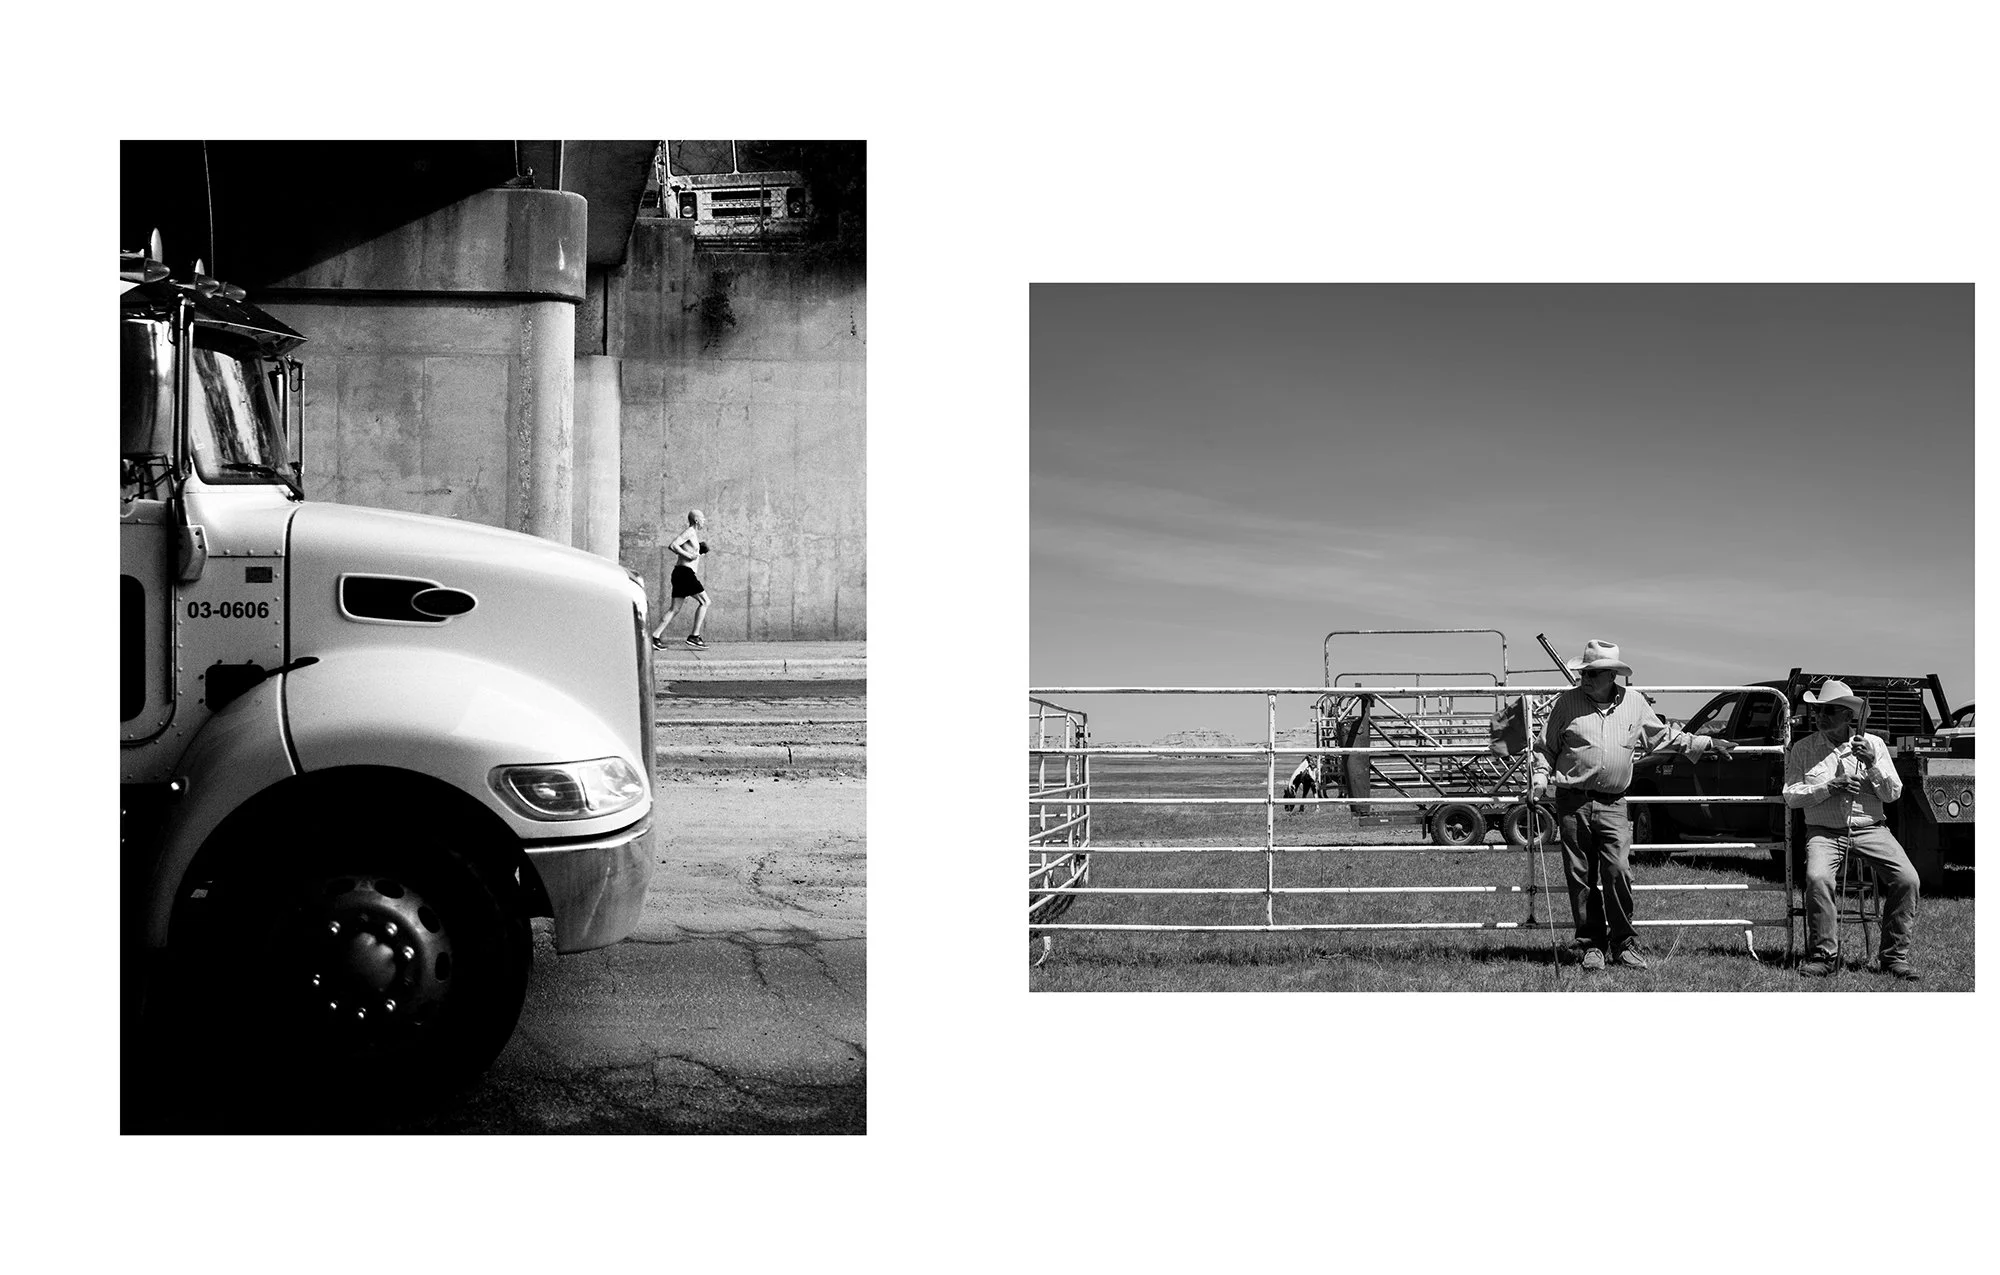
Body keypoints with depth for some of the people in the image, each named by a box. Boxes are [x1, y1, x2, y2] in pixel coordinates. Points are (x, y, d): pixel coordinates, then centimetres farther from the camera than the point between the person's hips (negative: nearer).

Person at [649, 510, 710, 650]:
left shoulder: (692, 533, 21)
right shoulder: (689, 531, -8)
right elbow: (673, 545, -19)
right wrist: (689, 555, -16)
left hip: (680, 573, 10)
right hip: (685, 572, -10)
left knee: (674, 609, 6)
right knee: (704, 602, -5)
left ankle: (655, 636, -1)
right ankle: (694, 636, -8)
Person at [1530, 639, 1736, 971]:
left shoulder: (1635, 704, 10)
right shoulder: (1567, 702, 3)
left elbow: (1663, 735, 25)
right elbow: (1545, 747, 11)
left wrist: (1708, 744, 28)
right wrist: (1540, 776, -5)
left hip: (1612, 804, 0)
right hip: (1573, 802, 0)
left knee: (1618, 872, -12)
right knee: (1581, 878, 1)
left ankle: (1624, 944, 1)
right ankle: (1591, 945, 10)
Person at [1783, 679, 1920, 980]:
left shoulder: (1873, 744, 9)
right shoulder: (1802, 749, 7)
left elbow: (1893, 794, 4)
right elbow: (1791, 796, 0)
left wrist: (1872, 765, -12)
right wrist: (1830, 787, -13)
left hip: (1870, 828, 1)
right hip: (1824, 831, -1)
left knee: (1907, 878, -22)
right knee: (1818, 878, -32)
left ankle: (1895, 956, -8)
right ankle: (1822, 955, -17)